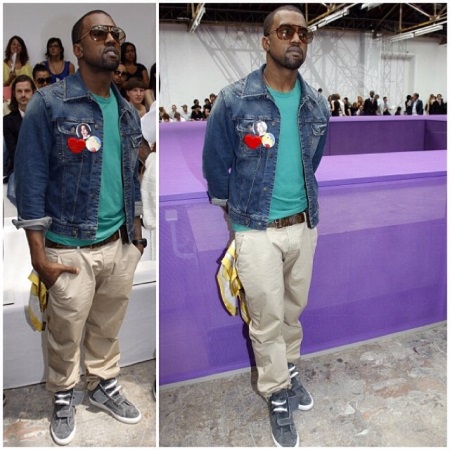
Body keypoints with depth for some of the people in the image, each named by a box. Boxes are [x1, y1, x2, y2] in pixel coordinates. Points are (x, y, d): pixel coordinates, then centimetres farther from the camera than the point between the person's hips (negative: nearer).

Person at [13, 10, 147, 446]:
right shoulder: (48, 103, -10)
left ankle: (104, 386, 43)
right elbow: (30, 181, -11)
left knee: (107, 328, 20)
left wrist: (136, 233, 13)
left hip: (120, 245, 5)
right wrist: (39, 256, -12)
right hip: (71, 249, -4)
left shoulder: (127, 111, 7)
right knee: (66, 334, 14)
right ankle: (63, 399, 39)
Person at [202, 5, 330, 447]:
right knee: (267, 319, 7)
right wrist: (230, 210, 9)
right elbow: (214, 163, -1)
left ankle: (289, 370, 44)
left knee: (293, 309, 20)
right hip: (256, 229, -4)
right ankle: (277, 396, 28)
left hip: (305, 225, 4)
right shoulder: (233, 101, -13)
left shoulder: (317, 105, 0)